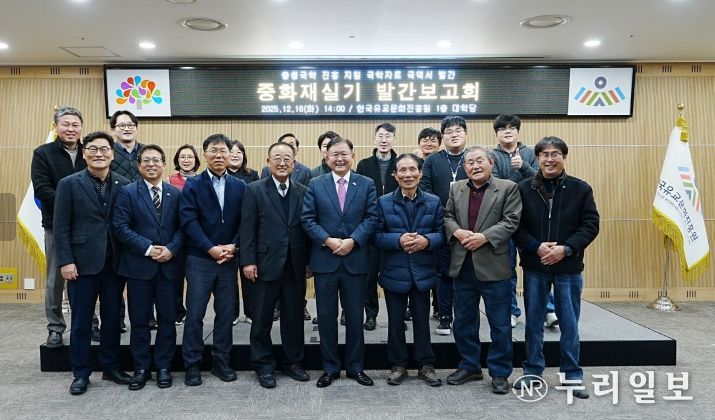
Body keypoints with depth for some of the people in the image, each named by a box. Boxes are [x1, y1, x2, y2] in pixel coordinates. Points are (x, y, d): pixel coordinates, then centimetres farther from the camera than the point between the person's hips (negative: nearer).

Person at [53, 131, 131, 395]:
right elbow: (61, 227, -3)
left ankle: (110, 367, 27)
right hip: (82, 262, -2)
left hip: (115, 262, 2)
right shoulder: (69, 184, -1)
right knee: (81, 321, 8)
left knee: (112, 318, 12)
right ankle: (81, 373, 22)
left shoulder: (124, 185, 3)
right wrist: (65, 261, -10)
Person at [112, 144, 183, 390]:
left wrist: (171, 249, -12)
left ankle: (164, 367, 20)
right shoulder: (127, 193, 1)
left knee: (167, 319, 7)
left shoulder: (176, 194, 8)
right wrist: (148, 249, -14)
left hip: (169, 266, 2)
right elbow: (121, 227, -6)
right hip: (139, 266, -1)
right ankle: (141, 368, 21)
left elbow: (182, 227, 4)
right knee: (139, 320, 7)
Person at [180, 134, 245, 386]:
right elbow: (189, 221, -9)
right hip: (199, 259, -2)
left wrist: (232, 246, -12)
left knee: (226, 313, 9)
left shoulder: (240, 186, 7)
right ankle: (192, 365, 16)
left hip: (229, 259, 2)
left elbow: (244, 222, 3)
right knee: (194, 314, 2)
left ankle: (221, 362, 22)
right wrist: (211, 248, -16)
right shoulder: (192, 185, 0)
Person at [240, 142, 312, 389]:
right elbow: (247, 229, -4)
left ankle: (293, 363, 27)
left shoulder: (303, 192, 7)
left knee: (294, 318, 11)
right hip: (266, 265, -2)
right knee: (262, 319, 8)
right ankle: (264, 366, 22)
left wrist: (309, 261, 3)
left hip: (295, 266, 3)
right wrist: (248, 261, -10)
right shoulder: (255, 190, 0)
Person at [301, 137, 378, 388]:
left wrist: (352, 241, -14)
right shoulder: (315, 185, 5)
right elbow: (307, 219, -1)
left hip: (356, 260, 0)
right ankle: (330, 368, 22)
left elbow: (371, 218, -2)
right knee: (326, 316, 8)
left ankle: (355, 367, 24)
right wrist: (328, 240, -14)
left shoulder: (367, 184, 5)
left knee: (355, 316, 9)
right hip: (324, 260, 0)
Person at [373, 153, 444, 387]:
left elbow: (441, 234, 0)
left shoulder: (433, 202, 2)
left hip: (422, 272, 1)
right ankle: (398, 365, 26)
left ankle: (426, 365, 26)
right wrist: (399, 239, -22)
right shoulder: (384, 202, -2)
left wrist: (426, 240, -20)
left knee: (422, 320, 11)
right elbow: (377, 236, -5)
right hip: (394, 272, 0)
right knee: (395, 322, 10)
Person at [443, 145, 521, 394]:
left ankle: (500, 373, 20)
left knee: (499, 324, 6)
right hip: (462, 265, 4)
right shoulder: (456, 189, 10)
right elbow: (447, 216, 9)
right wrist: (457, 231, -11)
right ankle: (469, 367, 30)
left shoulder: (508, 188, -2)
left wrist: (484, 236, -19)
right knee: (463, 321, 14)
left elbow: (510, 221, -9)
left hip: (493, 265, -4)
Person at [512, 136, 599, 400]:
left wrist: (566, 249, -15)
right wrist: (536, 247, -16)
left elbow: (590, 225, -3)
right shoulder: (524, 189, -1)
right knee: (533, 321, 11)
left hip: (568, 267, 0)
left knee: (569, 323, 9)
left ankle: (572, 376, 24)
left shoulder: (581, 189, -1)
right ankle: (532, 372, 26)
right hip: (534, 266, 1)